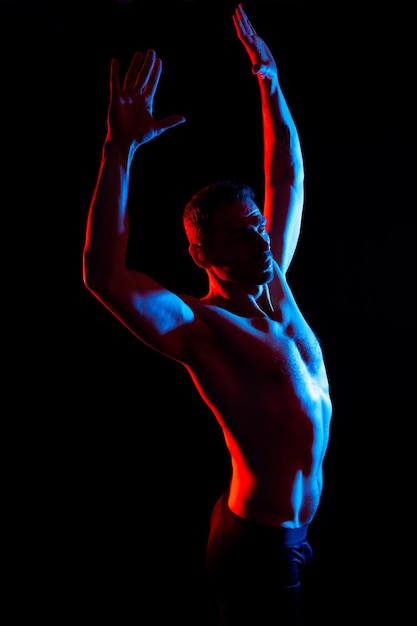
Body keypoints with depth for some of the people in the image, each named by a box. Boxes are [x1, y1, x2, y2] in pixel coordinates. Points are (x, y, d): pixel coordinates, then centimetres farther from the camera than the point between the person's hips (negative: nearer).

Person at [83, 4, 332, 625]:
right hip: (261, 548, -7)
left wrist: (270, 85, 8)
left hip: (293, 532, 8)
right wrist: (122, 147, -39)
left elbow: (289, 178, 10)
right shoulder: (198, 326, -20)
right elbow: (104, 276, -38)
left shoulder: (274, 286, 1)